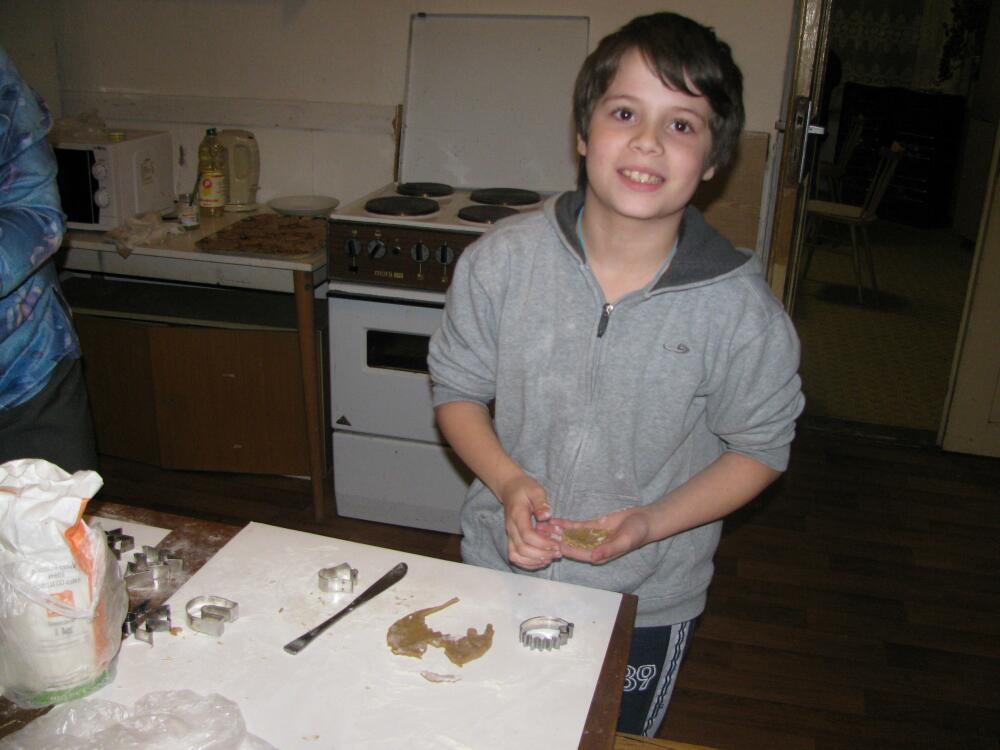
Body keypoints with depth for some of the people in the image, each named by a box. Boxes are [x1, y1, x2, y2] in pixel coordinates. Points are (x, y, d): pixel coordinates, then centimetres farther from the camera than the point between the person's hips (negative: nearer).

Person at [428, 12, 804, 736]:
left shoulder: (739, 308, -20)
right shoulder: (502, 261, -16)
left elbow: (760, 447, -7)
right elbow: (457, 389, -3)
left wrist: (652, 522, -21)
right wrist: (509, 483, -20)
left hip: (645, 603, -1)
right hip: (499, 570, 2)